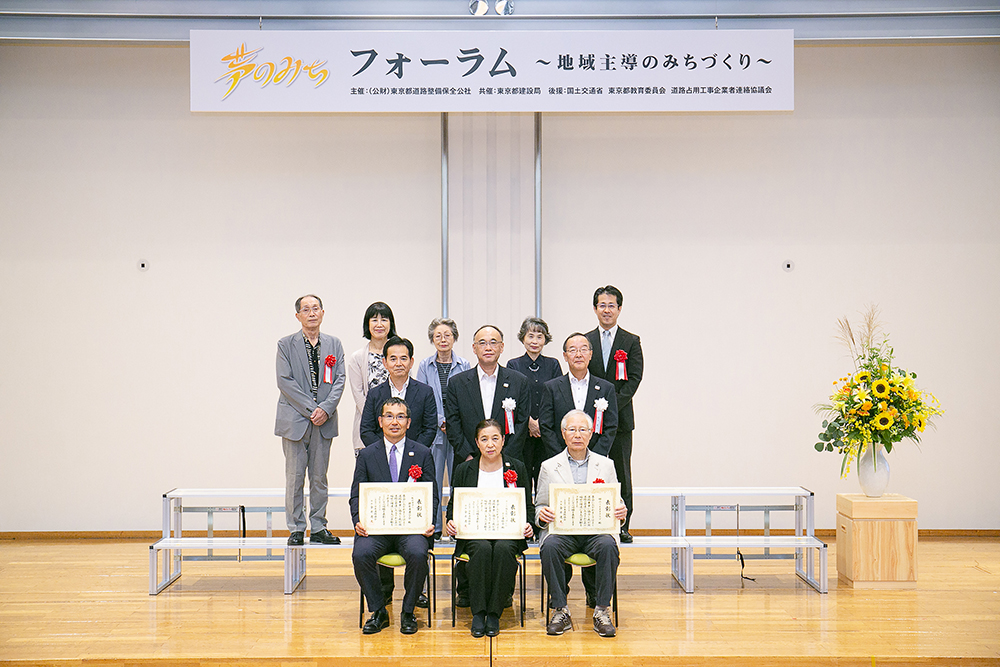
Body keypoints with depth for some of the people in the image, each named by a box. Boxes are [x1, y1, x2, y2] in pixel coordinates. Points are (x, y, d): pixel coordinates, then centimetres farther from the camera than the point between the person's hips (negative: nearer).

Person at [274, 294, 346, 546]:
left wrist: (325, 409, -11)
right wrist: (311, 409, -13)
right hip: (295, 420, -2)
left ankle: (319, 528, 15)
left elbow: (339, 380, 4)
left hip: (324, 421, 3)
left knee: (319, 477, 8)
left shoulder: (334, 344, 10)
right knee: (295, 477, 1)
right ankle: (296, 529, 9)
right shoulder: (286, 345, 2)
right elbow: (285, 382, -7)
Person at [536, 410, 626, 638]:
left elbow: (616, 502, 16)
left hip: (597, 530, 0)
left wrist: (620, 510, -9)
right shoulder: (549, 466, 13)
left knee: (608, 546, -33)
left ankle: (602, 611, -22)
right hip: (561, 530, 0)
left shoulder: (605, 464, 16)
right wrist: (542, 514, -12)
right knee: (550, 547, -33)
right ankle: (560, 611, -21)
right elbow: (540, 505, 13)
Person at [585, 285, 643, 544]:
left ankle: (622, 527, 9)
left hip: (621, 418, -1)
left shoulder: (631, 341, 6)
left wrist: (613, 405, -13)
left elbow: (634, 378, -3)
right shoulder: (585, 341, 9)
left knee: (622, 474, 2)